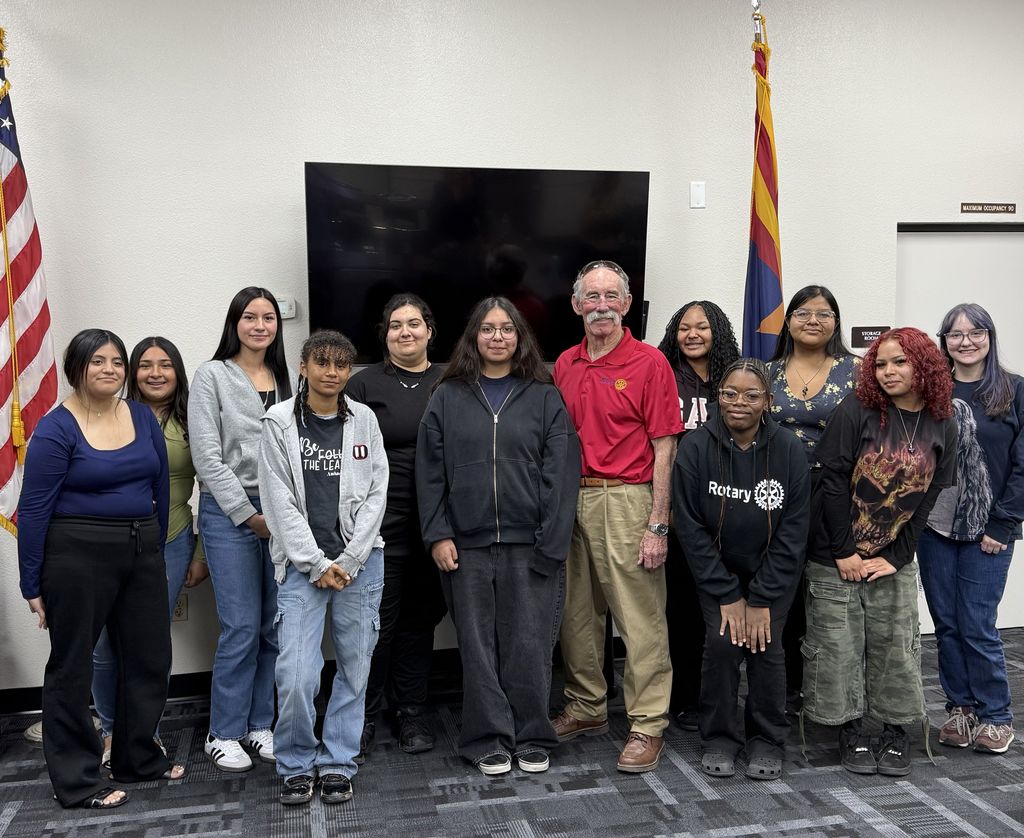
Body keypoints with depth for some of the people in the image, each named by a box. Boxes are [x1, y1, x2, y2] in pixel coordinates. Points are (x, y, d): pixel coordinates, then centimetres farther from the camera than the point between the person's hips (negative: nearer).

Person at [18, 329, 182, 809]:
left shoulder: (144, 418, 5)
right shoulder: (56, 429, -11)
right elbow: (33, 510, -10)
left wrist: (156, 549, 13)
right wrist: (32, 585, -9)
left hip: (142, 553, 6)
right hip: (78, 557, -6)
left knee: (149, 658, 14)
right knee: (72, 665, 7)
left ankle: (138, 758, 33)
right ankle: (76, 782, 20)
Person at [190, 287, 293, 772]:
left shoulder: (285, 379, 12)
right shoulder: (213, 376, -1)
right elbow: (207, 456, -7)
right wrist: (248, 513, -9)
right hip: (229, 512, -4)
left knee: (277, 624, 6)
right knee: (242, 626, -5)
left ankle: (260, 725, 21)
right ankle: (224, 734, 11)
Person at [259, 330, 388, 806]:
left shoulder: (363, 420, 5)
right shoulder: (279, 422, 0)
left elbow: (376, 495, 3)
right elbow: (279, 502, -3)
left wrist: (348, 562, -6)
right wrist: (318, 564, -8)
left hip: (359, 562, 2)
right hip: (302, 564, -2)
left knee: (355, 670, 6)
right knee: (295, 676, -9)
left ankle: (336, 763, 23)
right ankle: (296, 764, 15)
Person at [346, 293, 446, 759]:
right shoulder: (365, 384, 2)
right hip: (381, 521, -3)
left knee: (421, 619, 12)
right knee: (377, 621, 1)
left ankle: (410, 713, 26)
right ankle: (362, 717, 18)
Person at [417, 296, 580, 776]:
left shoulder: (544, 398, 4)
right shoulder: (448, 398, 7)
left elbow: (560, 472, -1)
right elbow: (430, 472, 5)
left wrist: (552, 540, -7)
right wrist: (438, 535, -3)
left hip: (528, 544, -1)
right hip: (467, 545, 1)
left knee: (528, 644, 3)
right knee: (477, 644, 6)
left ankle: (532, 739, 19)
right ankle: (489, 741, 19)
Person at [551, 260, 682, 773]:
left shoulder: (649, 363, -4)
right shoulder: (564, 366, 12)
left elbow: (664, 450, -7)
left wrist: (657, 526, -12)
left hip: (627, 500, -5)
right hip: (572, 499, 6)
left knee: (641, 619, -1)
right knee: (576, 613, 13)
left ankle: (647, 726, 10)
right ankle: (587, 708, 30)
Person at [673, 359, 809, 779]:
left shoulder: (788, 449, -13)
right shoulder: (695, 447, -14)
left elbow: (793, 530, -10)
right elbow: (690, 527, -12)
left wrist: (762, 599, -12)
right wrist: (727, 596, -14)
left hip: (773, 572, 0)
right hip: (715, 571, 0)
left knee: (766, 646, -11)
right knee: (721, 642, -13)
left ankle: (767, 742, 11)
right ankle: (719, 740, 8)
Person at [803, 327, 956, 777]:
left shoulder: (941, 427, 0)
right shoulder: (855, 412, -10)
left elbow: (928, 499, 0)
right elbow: (833, 482, -13)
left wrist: (894, 556, -6)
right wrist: (844, 551, -13)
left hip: (895, 561, 3)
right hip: (836, 557, -2)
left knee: (895, 647, 7)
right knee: (838, 646, 3)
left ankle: (895, 731, 24)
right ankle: (850, 731, 20)